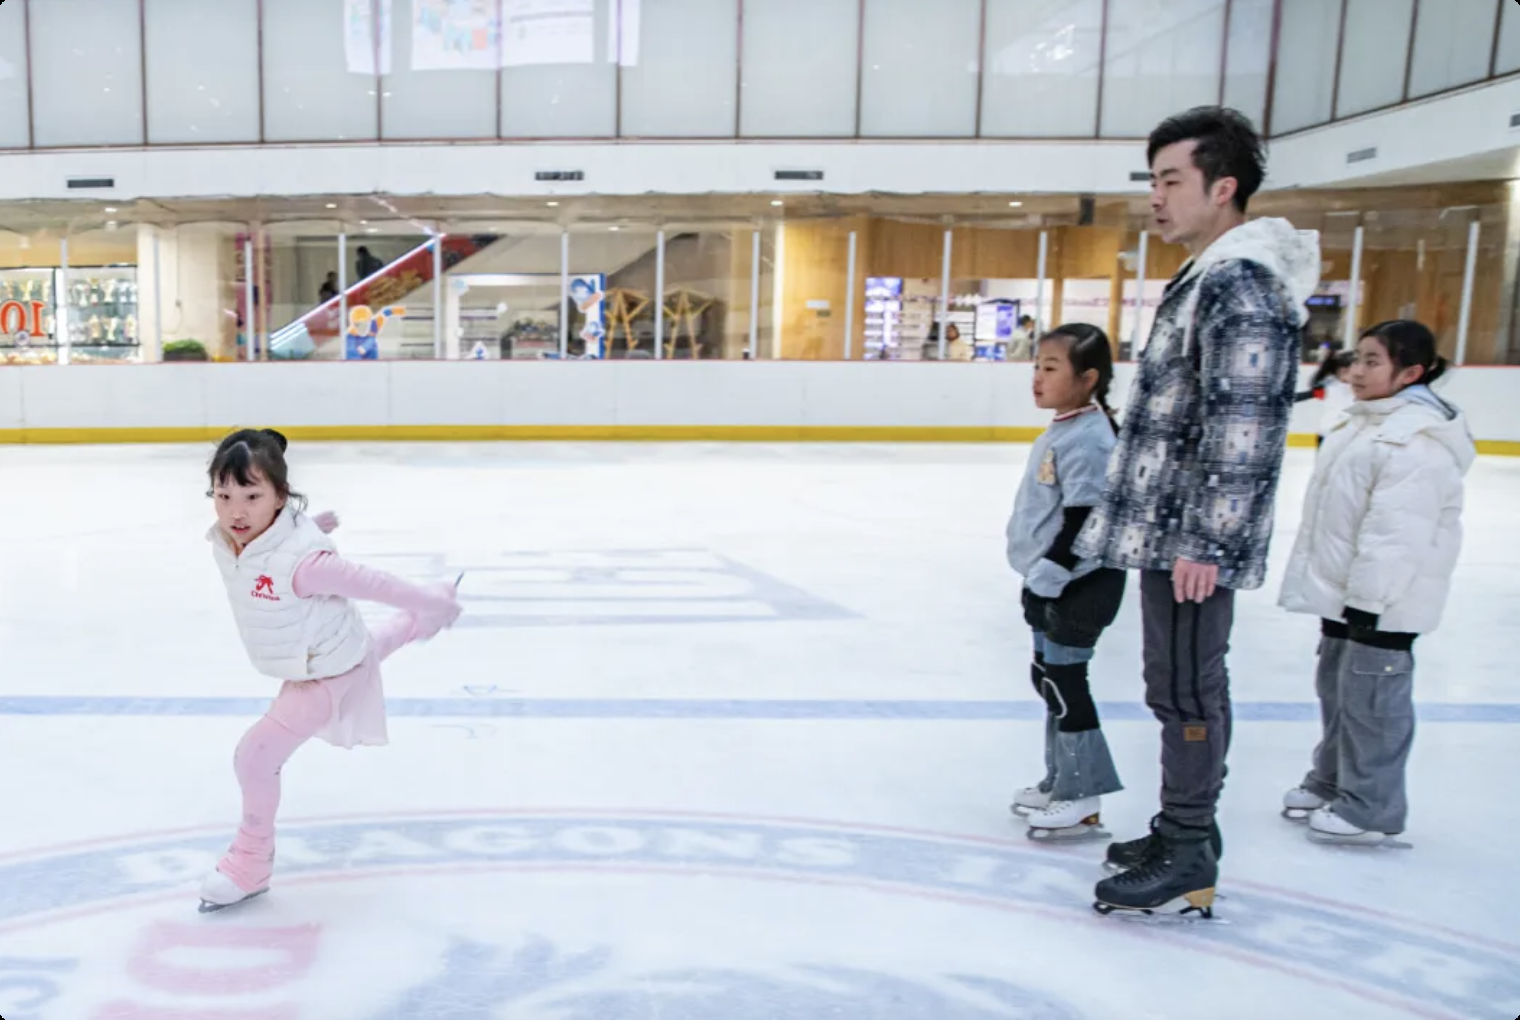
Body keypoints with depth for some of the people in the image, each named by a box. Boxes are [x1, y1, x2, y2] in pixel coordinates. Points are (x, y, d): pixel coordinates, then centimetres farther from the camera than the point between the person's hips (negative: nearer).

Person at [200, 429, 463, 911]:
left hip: (328, 675, -8)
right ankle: (412, 627, 72)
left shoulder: (300, 562, -42)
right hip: (318, 657, 8)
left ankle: (251, 861, 16)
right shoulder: (223, 541, -19)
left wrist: (433, 603, -20)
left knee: (254, 757, -8)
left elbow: (375, 584, -31)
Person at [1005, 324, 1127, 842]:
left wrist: (1047, 576, -23)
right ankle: (1062, 781, 31)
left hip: (1080, 584, -11)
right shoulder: (1064, 430, 12)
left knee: (1063, 681, -5)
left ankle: (1082, 800, 6)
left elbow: (1083, 519, -25)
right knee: (1049, 676, 17)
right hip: (1054, 582, 11)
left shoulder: (1087, 438, -20)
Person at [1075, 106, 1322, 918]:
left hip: (1192, 543, -10)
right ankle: (1185, 830, 30)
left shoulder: (1241, 280, -15)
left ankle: (1188, 860, 10)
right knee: (1183, 687, 17)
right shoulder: (1211, 278, 17)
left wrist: (1205, 540, -23)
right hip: (1168, 531, 10)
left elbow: (1242, 423, -23)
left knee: (1185, 691, -2)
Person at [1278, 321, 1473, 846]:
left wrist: (1369, 600, -26)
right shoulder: (1366, 424, 14)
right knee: (1336, 689, 19)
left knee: (1370, 700, -3)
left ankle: (1371, 809, 9)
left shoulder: (1418, 439, -20)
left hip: (1380, 603, -10)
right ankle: (1330, 782, 34)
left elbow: (1397, 532, -26)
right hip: (1342, 592, 11)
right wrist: (1338, 597, 24)